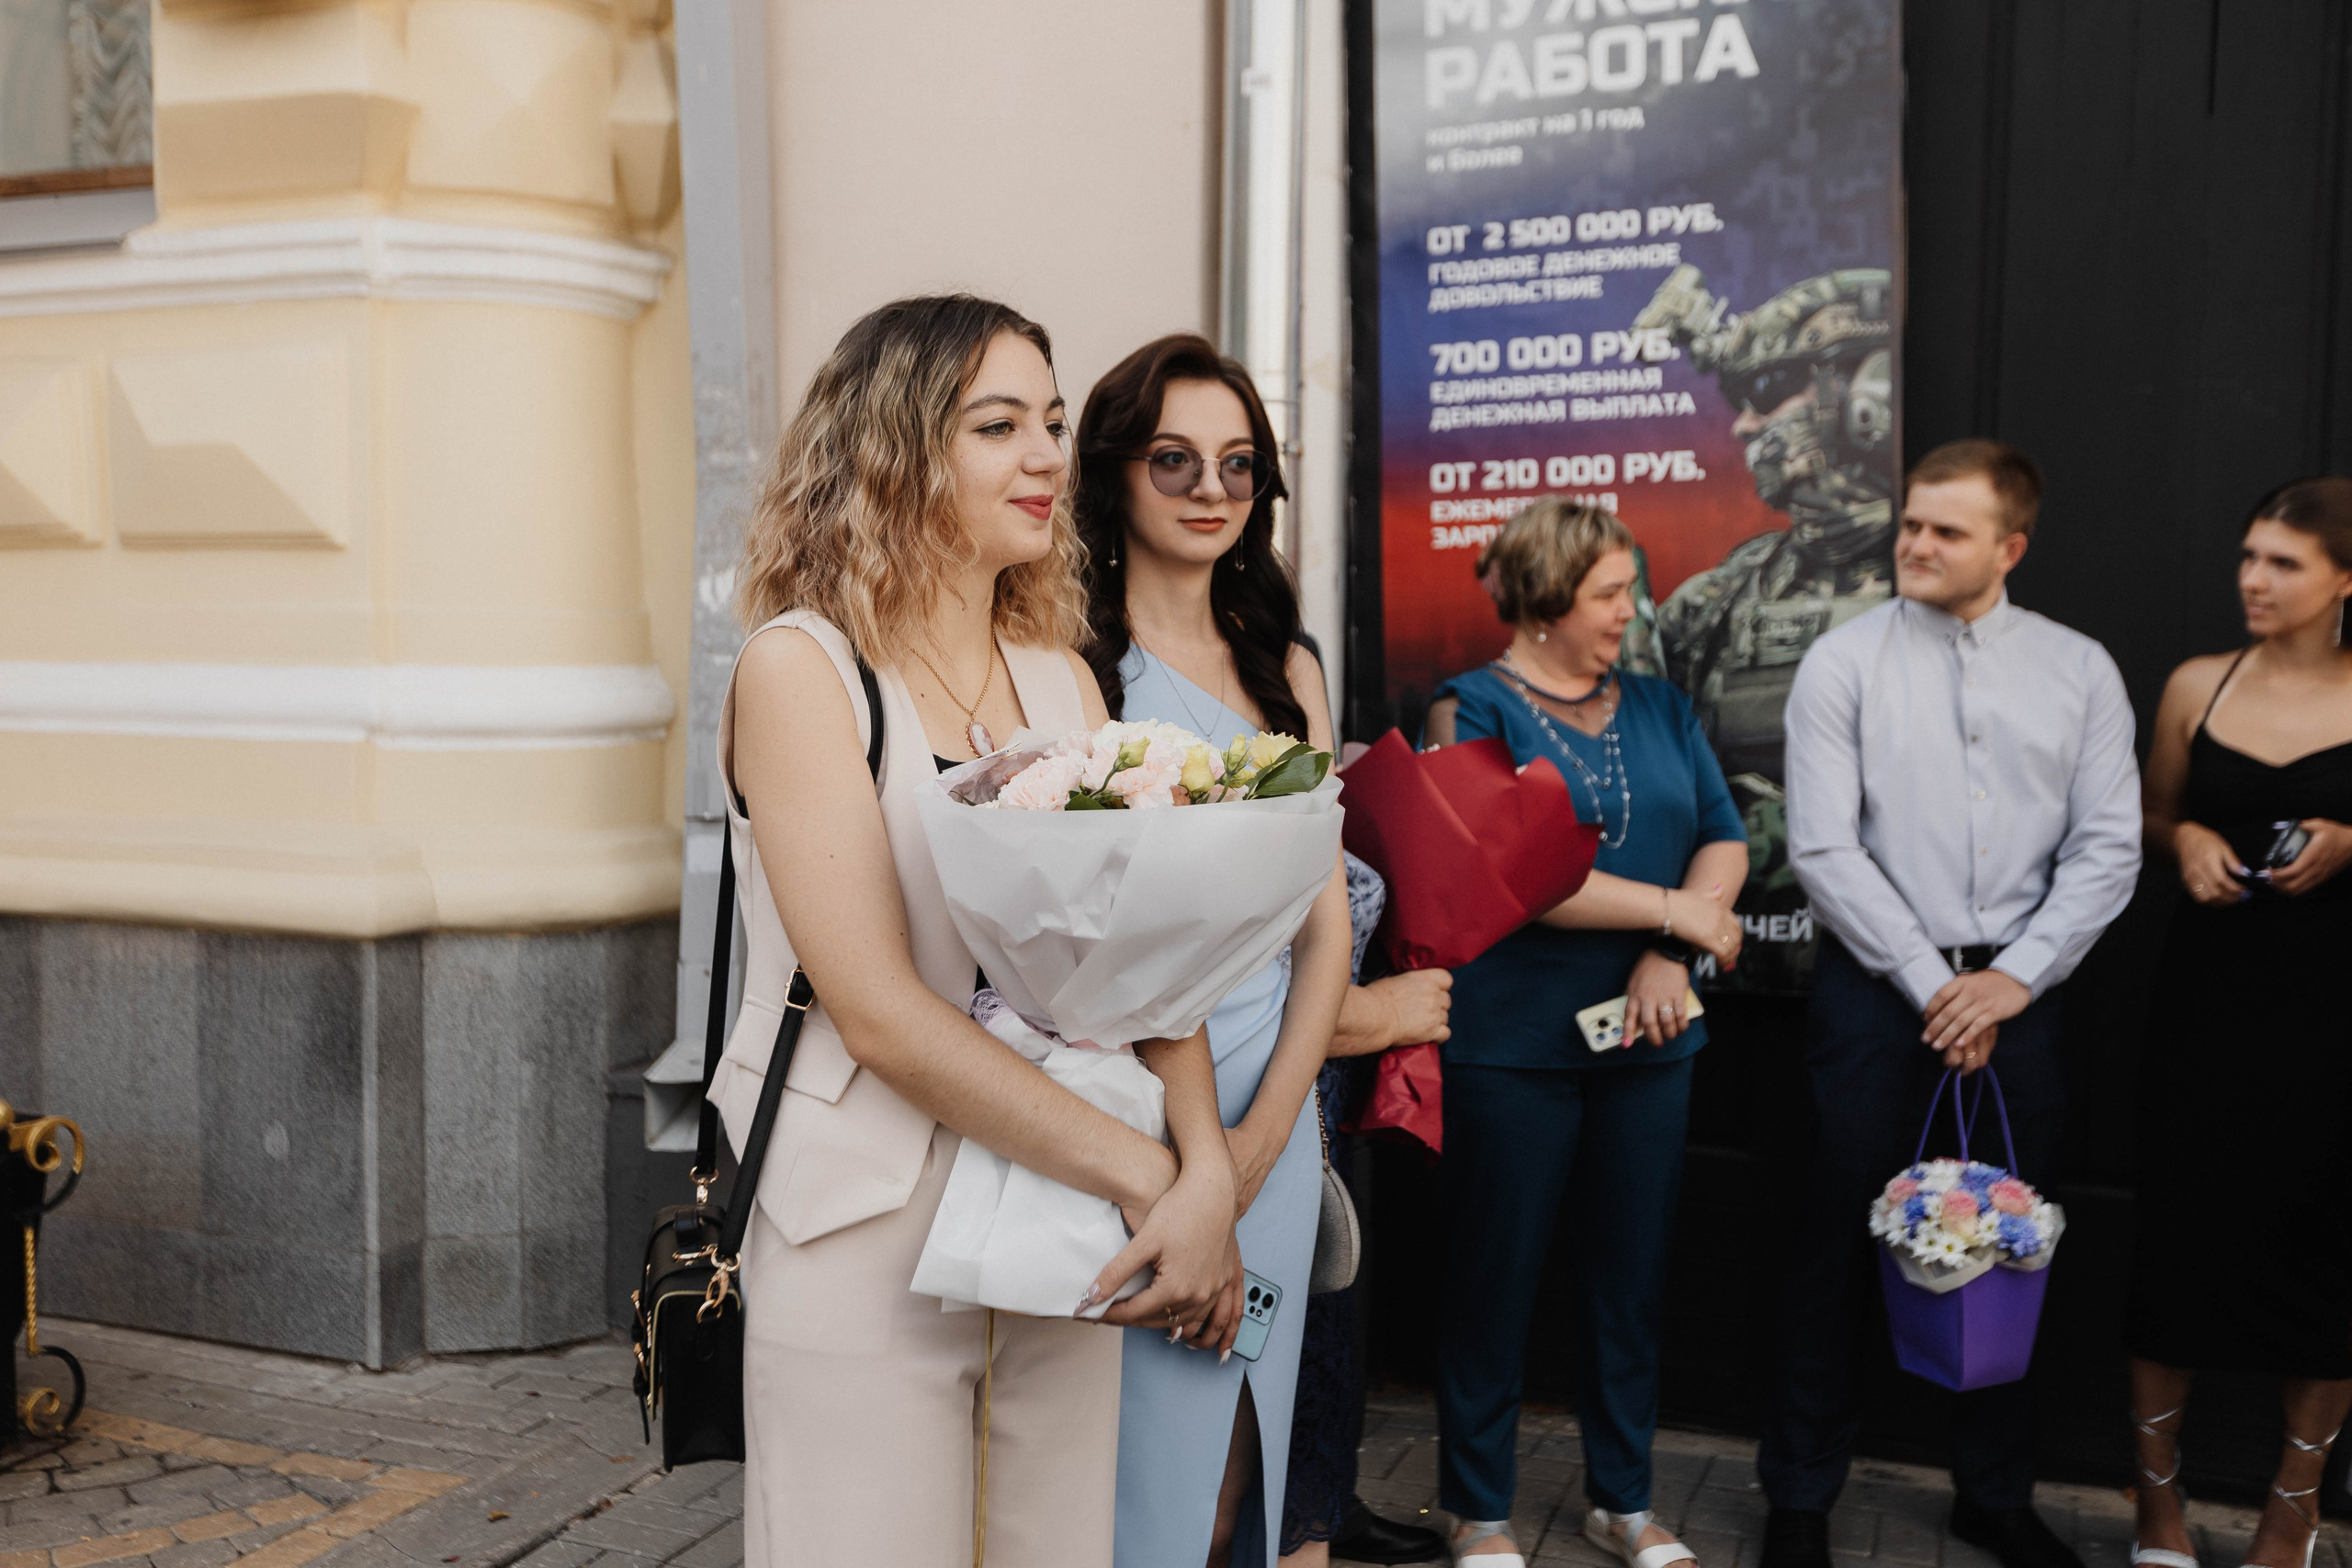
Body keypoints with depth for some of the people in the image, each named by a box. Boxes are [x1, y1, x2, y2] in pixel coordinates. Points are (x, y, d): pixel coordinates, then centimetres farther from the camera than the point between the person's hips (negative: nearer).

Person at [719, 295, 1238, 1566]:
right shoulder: (798, 667, -9)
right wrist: (1144, 1175, -16)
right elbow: (878, 1011, -17)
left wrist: (1207, 1170, -16)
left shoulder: (1065, 681, 9)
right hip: (868, 1240, -5)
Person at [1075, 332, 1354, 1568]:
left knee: (1242, 1469, 14)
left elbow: (1326, 921, 8)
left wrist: (1260, 1139, -4)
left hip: (1272, 1112, 5)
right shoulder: (1068, 658, -5)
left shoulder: (1285, 667, 11)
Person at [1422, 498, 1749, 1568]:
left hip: (1643, 1040, 5)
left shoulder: (1658, 707, 11)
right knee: (1494, 1278, 7)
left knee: (1631, 1277, 14)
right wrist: (1672, 909, -14)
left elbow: (1724, 838, 5)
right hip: (1511, 1044, -5)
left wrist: (1670, 958, -12)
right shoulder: (1473, 708, -6)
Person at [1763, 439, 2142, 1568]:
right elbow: (1823, 848, -8)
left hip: (2015, 994, 3)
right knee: (1841, 1244, 3)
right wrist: (1931, 984, -10)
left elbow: (2107, 849, 2)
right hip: (1877, 988, -2)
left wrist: (2014, 979, -9)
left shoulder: (2079, 671, 6)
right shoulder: (1844, 664, -2)